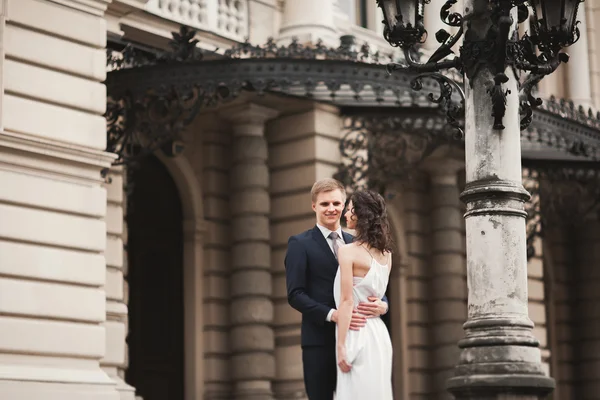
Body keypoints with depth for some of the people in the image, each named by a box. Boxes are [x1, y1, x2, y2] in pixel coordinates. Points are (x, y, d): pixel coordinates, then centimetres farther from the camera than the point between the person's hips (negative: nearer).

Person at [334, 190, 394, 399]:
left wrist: (341, 346, -15)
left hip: (357, 333, -7)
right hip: (378, 333, 7)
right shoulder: (386, 254, 10)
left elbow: (347, 301, -15)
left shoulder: (348, 251, -11)